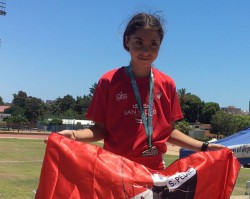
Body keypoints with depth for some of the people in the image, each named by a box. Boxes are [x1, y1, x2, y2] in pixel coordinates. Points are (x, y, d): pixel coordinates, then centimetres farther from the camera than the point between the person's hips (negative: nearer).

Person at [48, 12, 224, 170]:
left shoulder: (167, 84, 4)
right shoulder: (109, 81, -5)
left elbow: (168, 130, 10)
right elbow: (100, 129, -2)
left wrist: (204, 147, 3)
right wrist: (74, 135, -21)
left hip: (155, 168, 3)